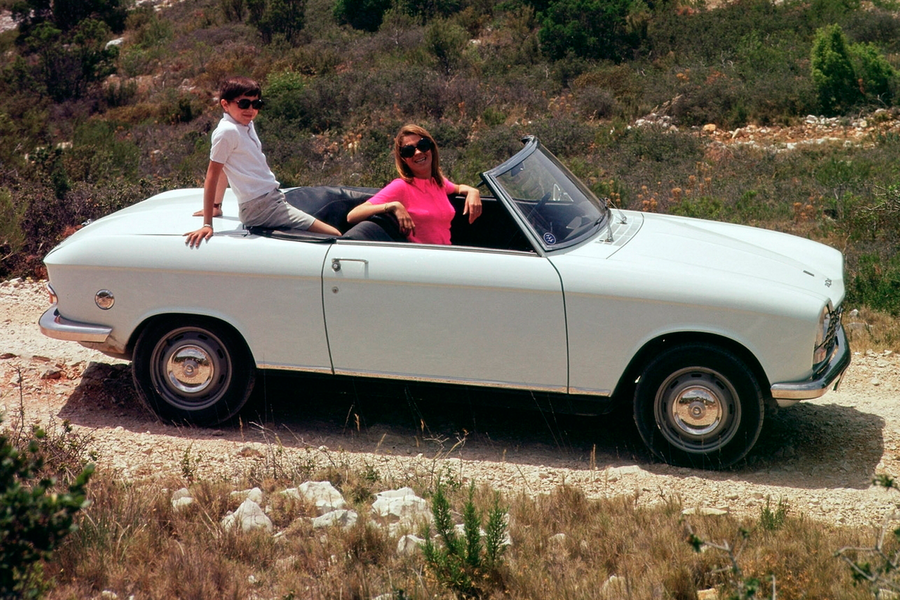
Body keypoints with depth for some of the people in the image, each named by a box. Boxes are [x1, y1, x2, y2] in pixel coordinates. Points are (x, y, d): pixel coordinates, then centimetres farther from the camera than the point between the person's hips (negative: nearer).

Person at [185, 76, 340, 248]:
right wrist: (207, 225, -19)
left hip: (273, 199, 10)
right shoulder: (227, 131, -14)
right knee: (334, 235, -14)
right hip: (262, 207, -10)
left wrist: (216, 206, 24)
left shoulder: (247, 125, 12)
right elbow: (213, 174, -16)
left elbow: (224, 169, 19)